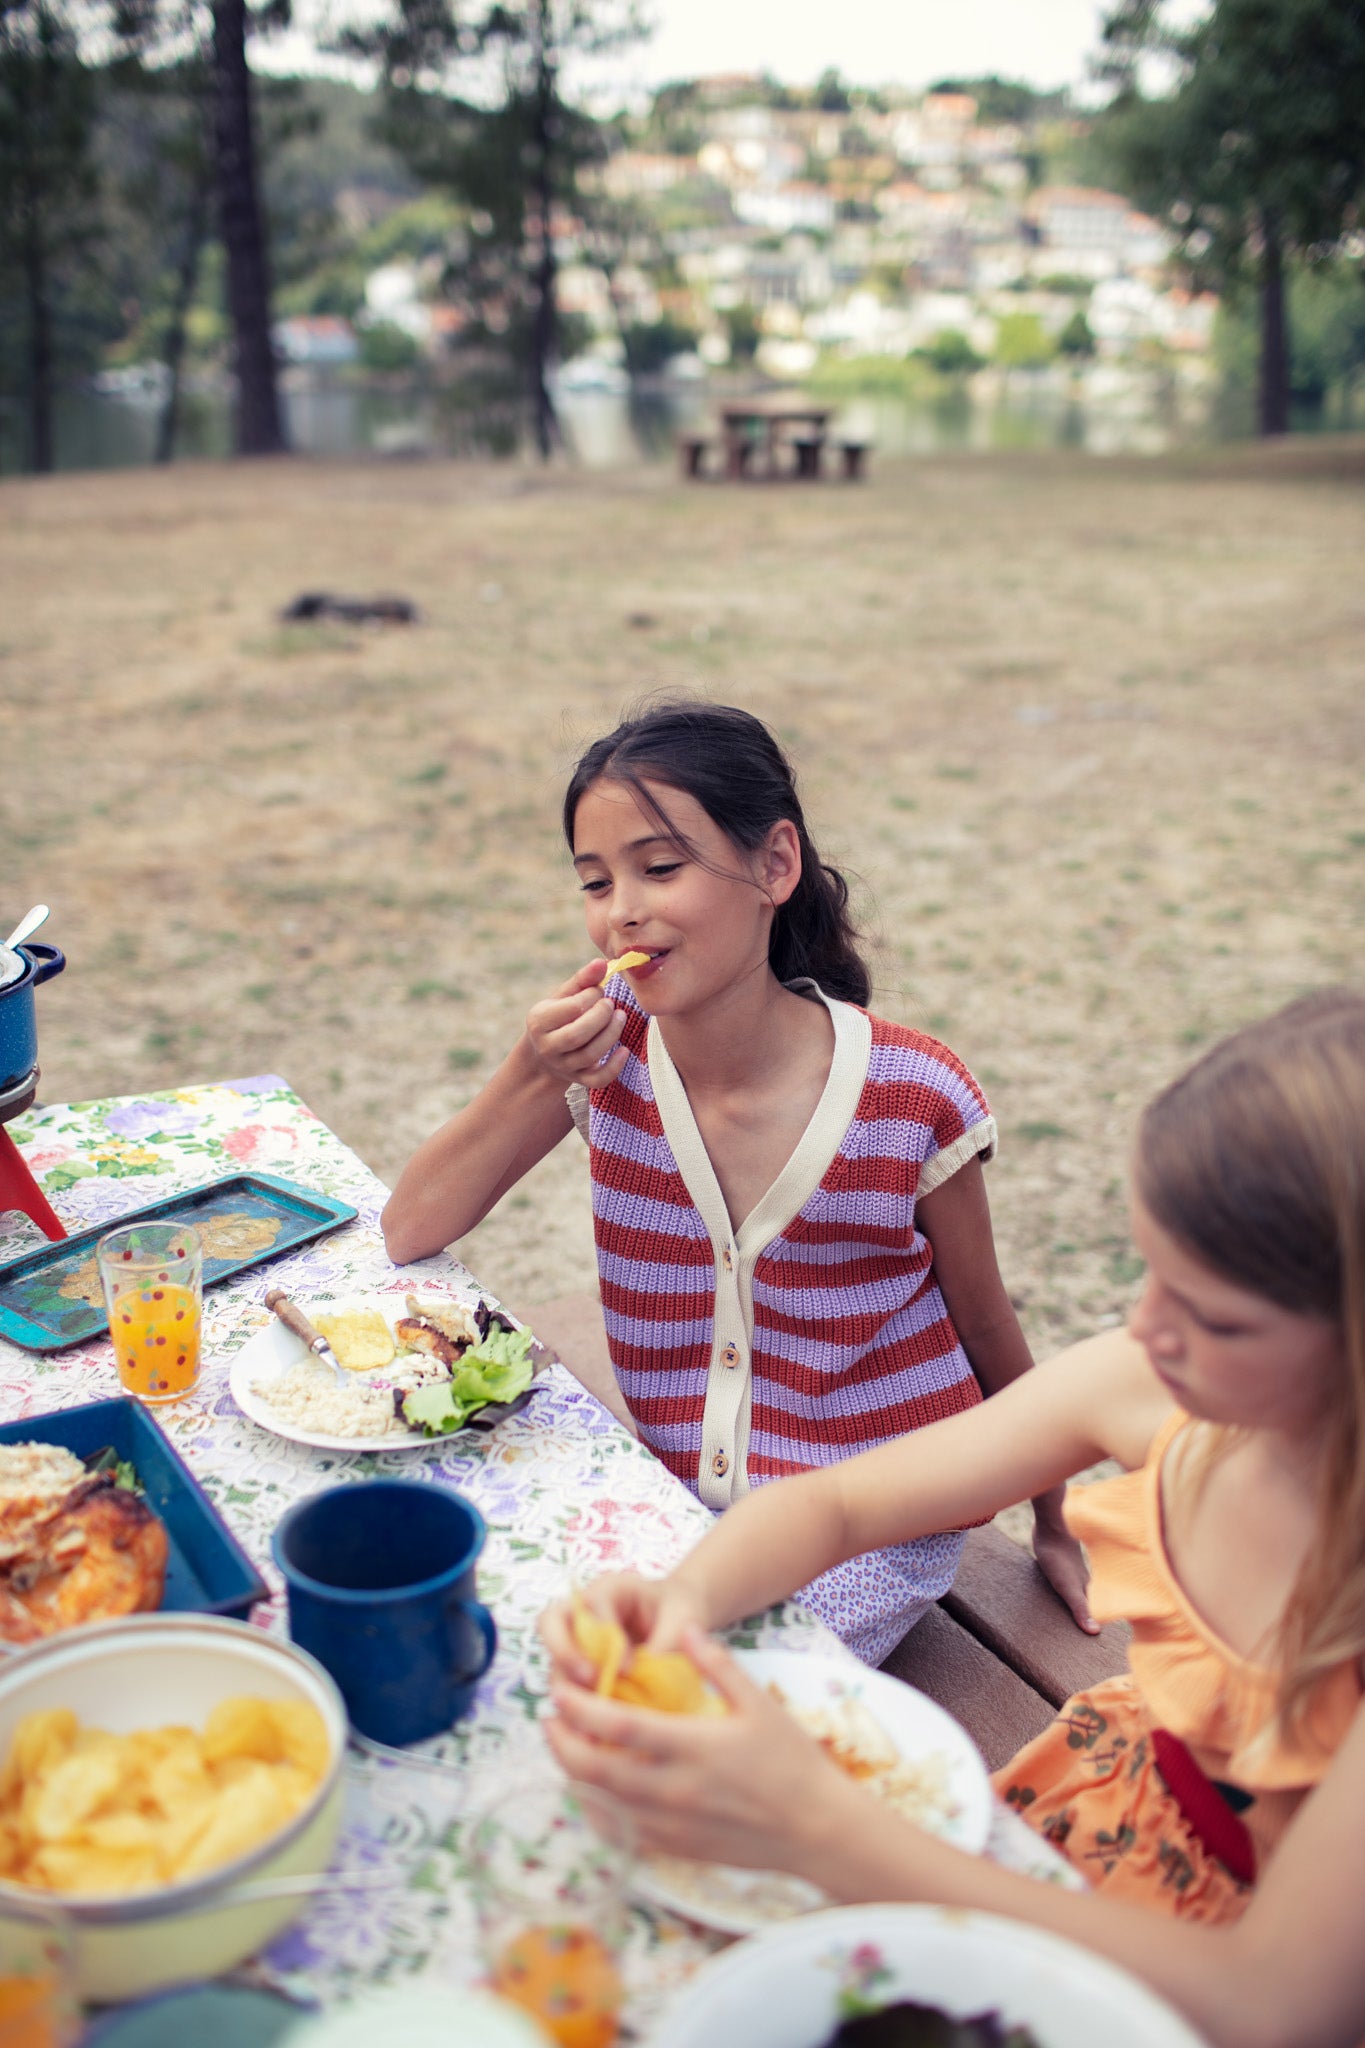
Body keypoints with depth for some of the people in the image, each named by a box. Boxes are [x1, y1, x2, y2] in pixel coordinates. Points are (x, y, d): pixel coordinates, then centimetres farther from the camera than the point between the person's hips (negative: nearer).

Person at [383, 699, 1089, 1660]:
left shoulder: (913, 1098, -19)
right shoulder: (611, 1043, -10)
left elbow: (993, 1338, -3)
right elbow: (410, 1232, -7)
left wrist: (1056, 1528, 11)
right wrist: (533, 1080, -23)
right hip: (680, 1502, 4)